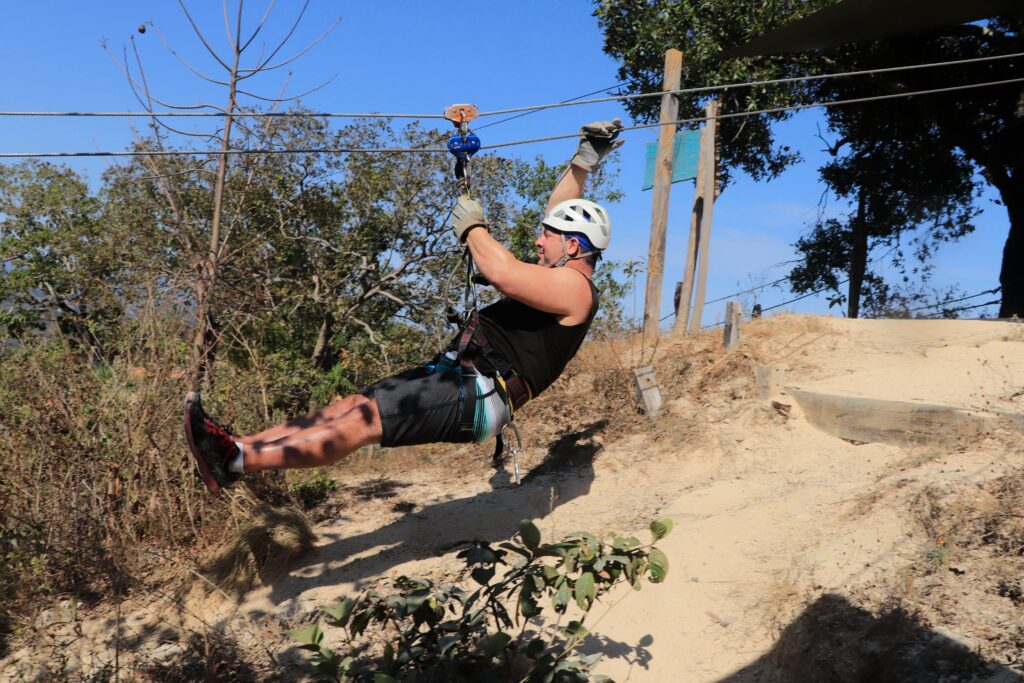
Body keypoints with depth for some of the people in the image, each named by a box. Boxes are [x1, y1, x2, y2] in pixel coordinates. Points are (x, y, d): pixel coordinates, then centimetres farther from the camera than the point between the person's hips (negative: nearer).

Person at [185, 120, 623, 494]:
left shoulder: (573, 286, -8)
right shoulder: (557, 276, 23)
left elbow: (500, 271, -24)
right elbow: (561, 209, 33)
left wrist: (471, 226, -7)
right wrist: (584, 160, 30)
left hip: (480, 394, -10)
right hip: (454, 372, 10)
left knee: (360, 420, -21)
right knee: (349, 407, -3)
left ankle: (235, 460, -27)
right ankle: (235, 447, -8)